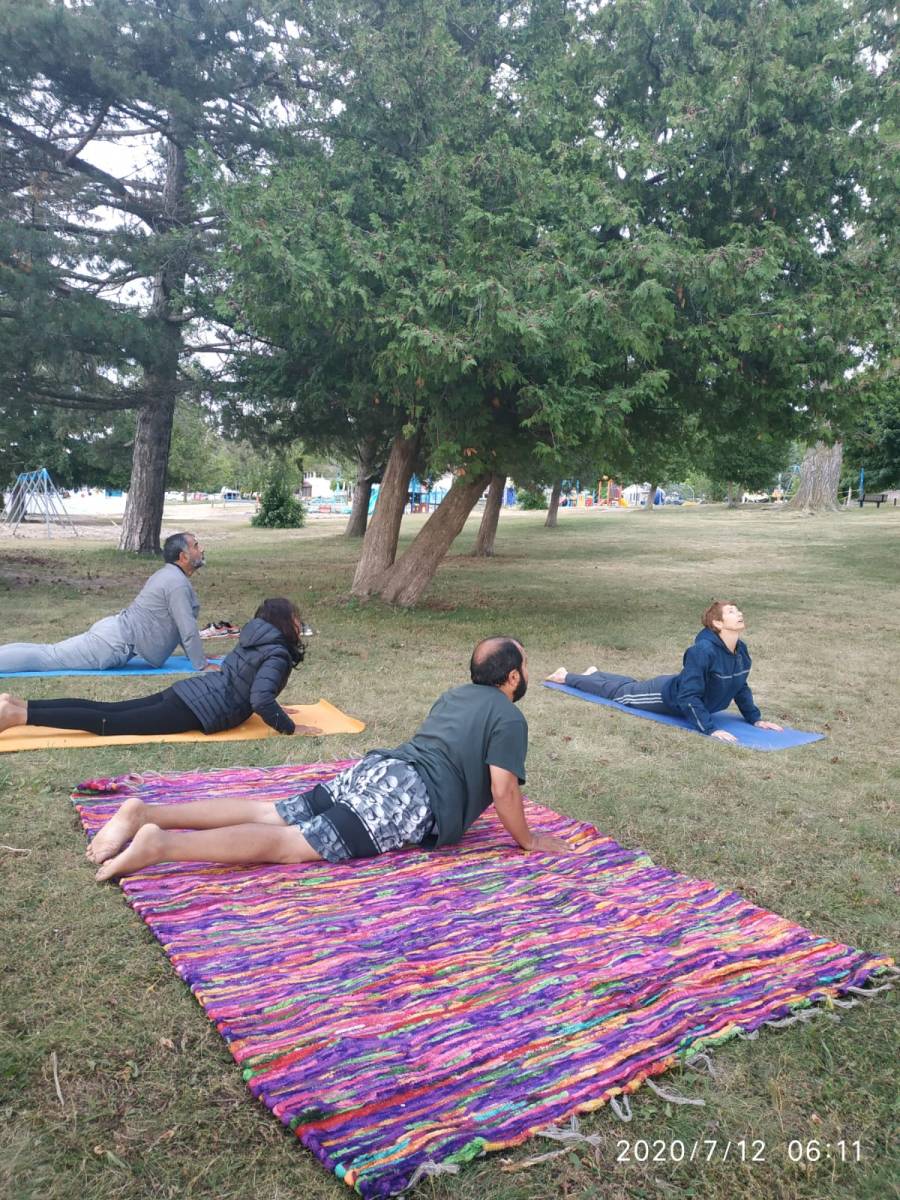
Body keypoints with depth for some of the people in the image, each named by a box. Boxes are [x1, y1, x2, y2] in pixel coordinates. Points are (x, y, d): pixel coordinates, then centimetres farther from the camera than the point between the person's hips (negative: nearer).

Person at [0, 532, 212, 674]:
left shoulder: (169, 575, 16)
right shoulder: (177, 582, -17)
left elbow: (181, 626, 26)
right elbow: (188, 629, -19)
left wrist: (198, 654, 26)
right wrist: (202, 665, -13)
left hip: (115, 632, 10)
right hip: (117, 642, -10)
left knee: (48, 653, 13)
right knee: (46, 658, -9)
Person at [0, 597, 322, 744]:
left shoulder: (255, 639, 17)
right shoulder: (277, 654, -13)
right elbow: (261, 700, -27)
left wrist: (275, 710, 32)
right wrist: (290, 727, -14)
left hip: (188, 691, 8)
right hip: (197, 710, -8)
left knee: (106, 709, 9)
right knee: (110, 722, -11)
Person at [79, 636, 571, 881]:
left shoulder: (456, 695, 27)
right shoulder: (509, 717, 1)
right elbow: (503, 790, -7)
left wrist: (462, 796, 50)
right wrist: (528, 840, 8)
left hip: (375, 768, 8)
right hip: (410, 796, -8)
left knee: (270, 815, 1)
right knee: (290, 843, -17)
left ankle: (146, 813, -11)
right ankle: (160, 844, -33)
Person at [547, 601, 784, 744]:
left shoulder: (741, 650, -15)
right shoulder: (703, 650, -41)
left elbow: (741, 687, 2)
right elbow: (688, 696, -39)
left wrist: (755, 718, -5)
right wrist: (709, 729, -40)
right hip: (667, 696, -7)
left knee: (632, 686, 31)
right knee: (618, 692, 15)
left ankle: (594, 673, 57)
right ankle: (566, 677, 36)